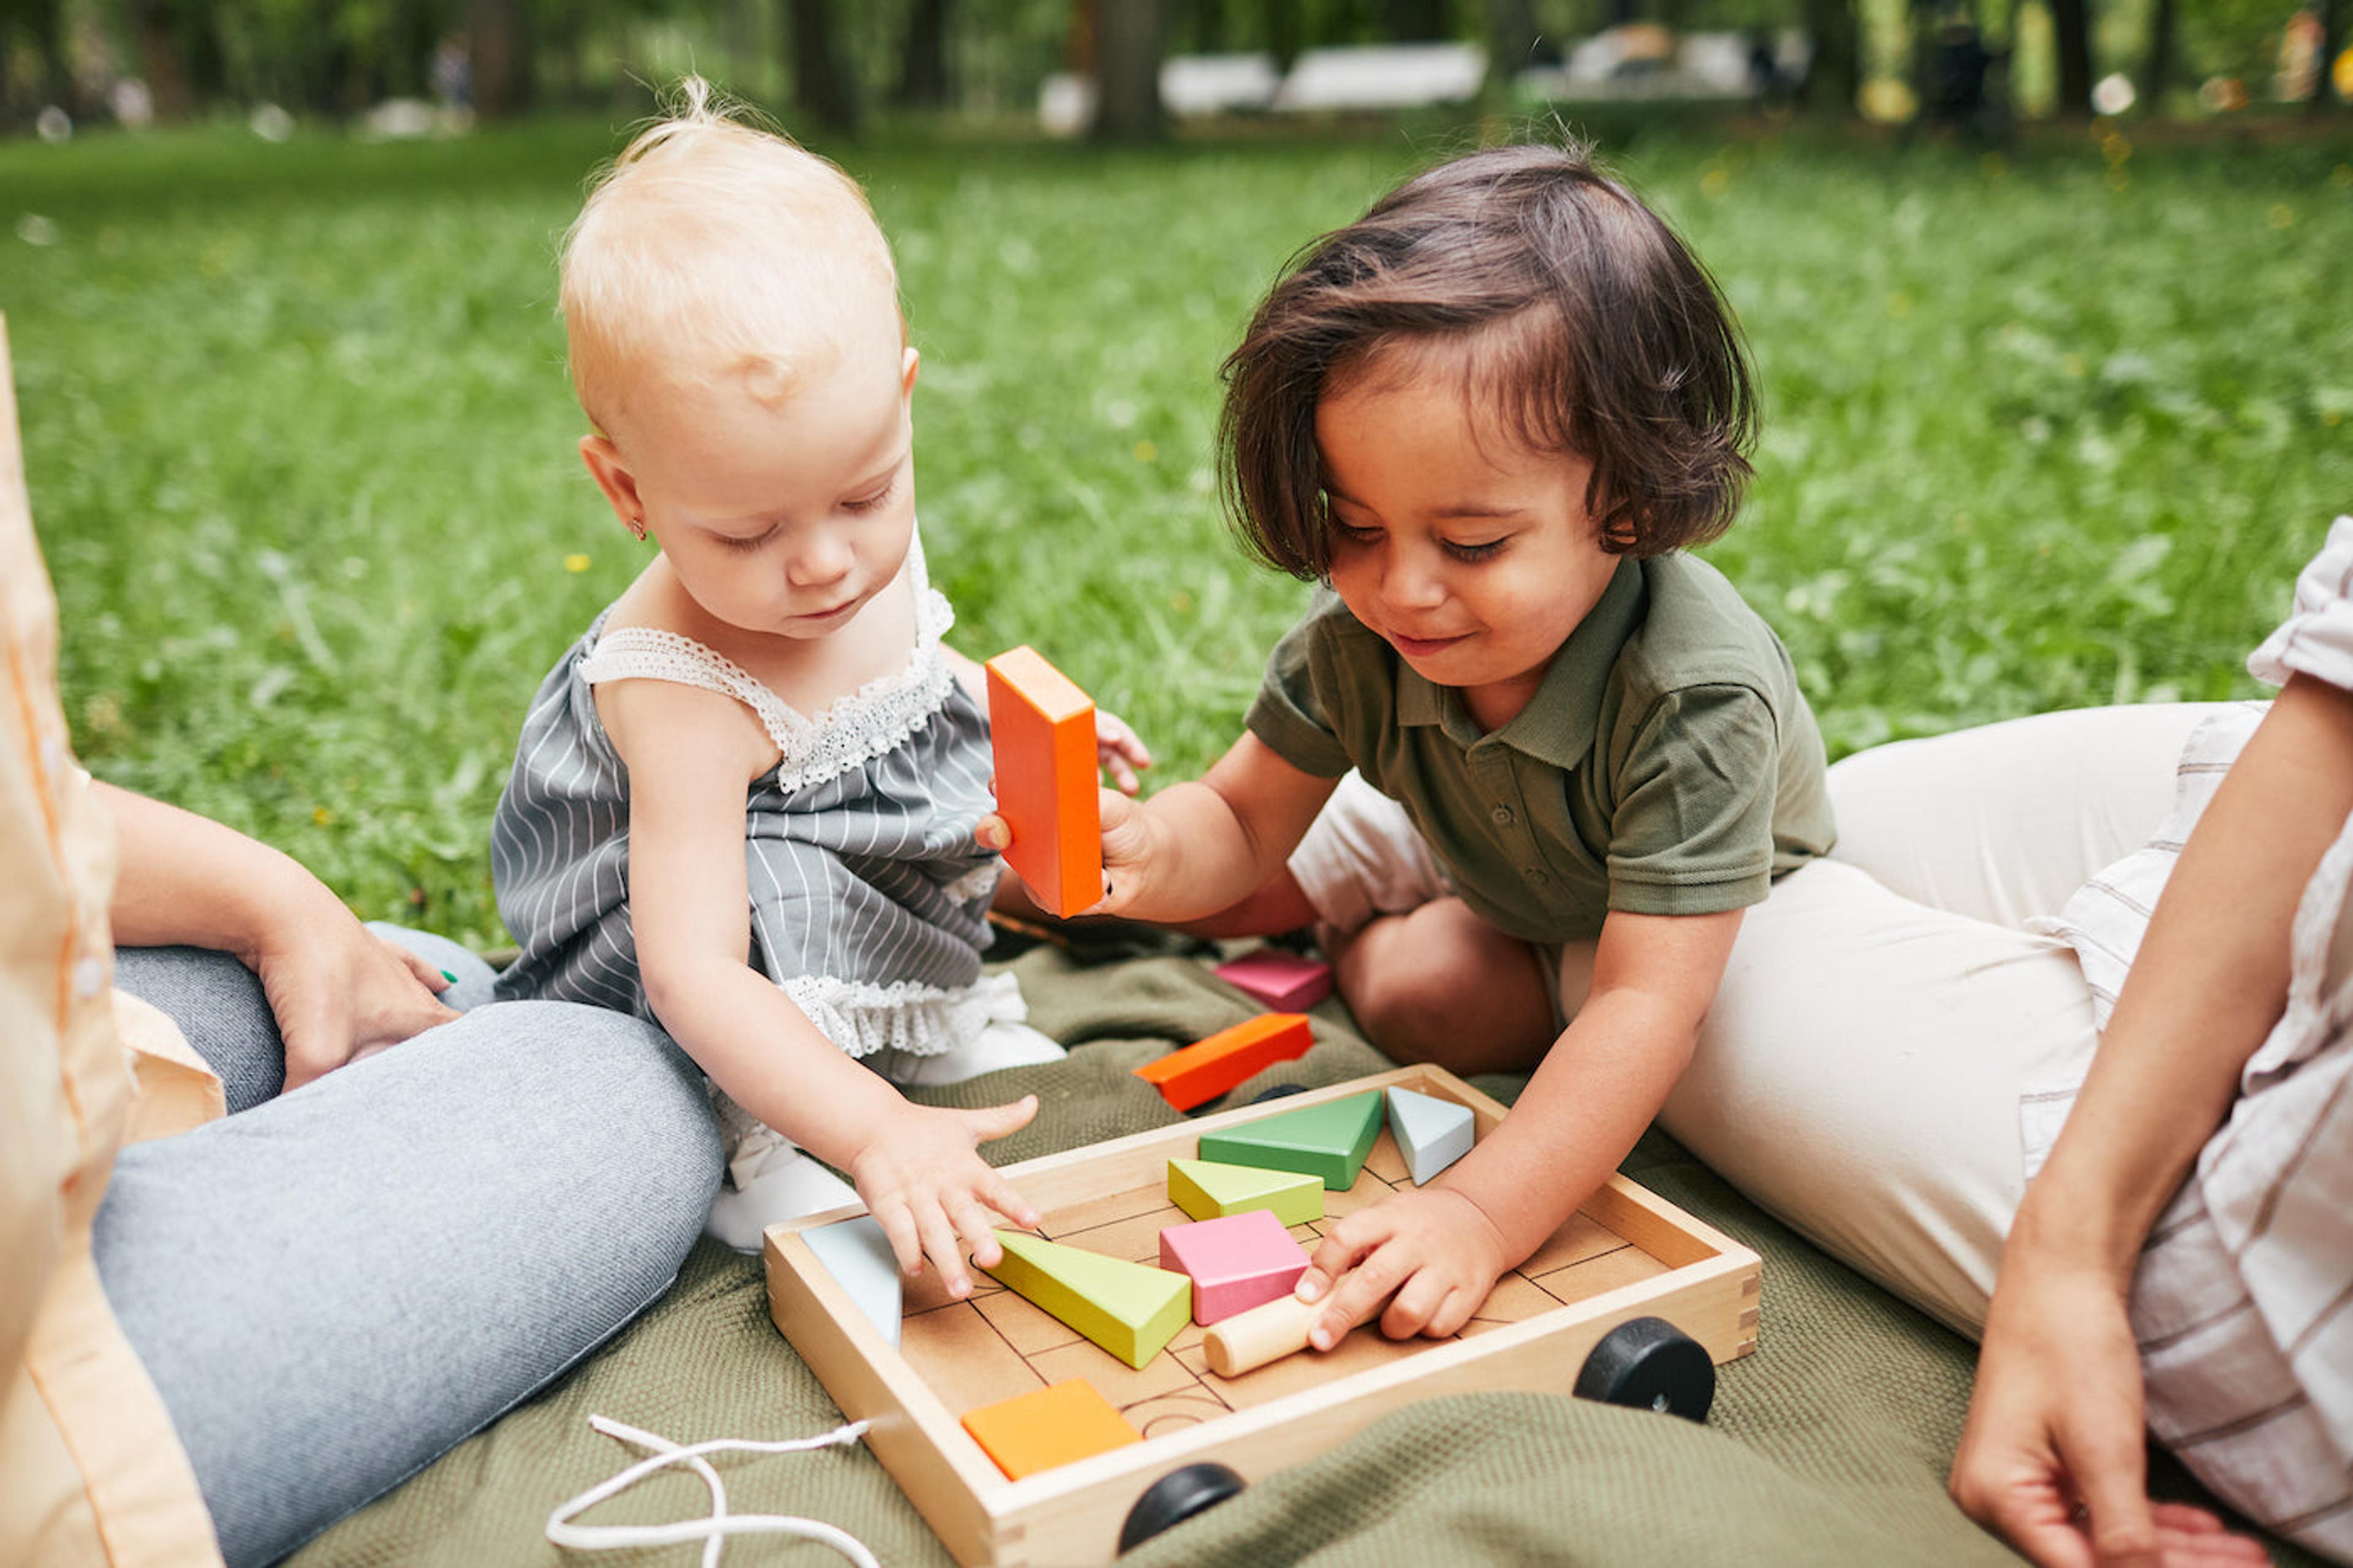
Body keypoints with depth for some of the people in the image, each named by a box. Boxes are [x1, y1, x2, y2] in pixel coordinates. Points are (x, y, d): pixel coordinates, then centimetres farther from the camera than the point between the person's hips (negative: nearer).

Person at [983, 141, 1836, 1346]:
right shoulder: (1361, 636, -30)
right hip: (1473, 842, 5)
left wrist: (1484, 1214, -57)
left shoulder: (1697, 700, -44)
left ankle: (1358, 940, 8)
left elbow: (1645, 1006, -46)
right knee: (1231, 896, 5)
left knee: (1422, 997, -23)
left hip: (1692, 912, -4)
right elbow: (1243, 827, -18)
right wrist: (1148, 855, -42)